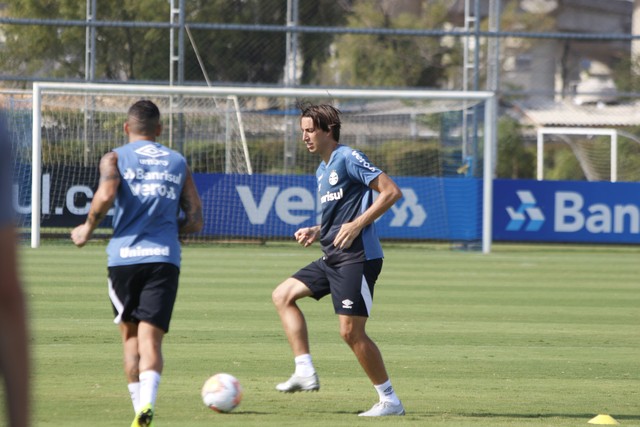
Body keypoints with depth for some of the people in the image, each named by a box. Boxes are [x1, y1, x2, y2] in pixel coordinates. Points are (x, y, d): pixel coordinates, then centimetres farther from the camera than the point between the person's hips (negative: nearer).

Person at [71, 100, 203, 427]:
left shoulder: (115, 158, 7)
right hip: (165, 258, 1)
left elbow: (105, 195, -13)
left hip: (124, 256, -1)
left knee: (130, 335, 16)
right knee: (151, 338, -8)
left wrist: (88, 228, 3)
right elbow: (194, 220, 12)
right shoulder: (178, 163, 16)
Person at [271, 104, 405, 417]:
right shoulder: (322, 171, 19)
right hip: (332, 259, 10)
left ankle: (390, 401, -2)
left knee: (351, 331, -11)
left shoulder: (348, 159, -10)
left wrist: (357, 225, -20)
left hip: (357, 258, -10)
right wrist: (316, 232, 11)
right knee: (283, 295, 9)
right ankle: (305, 373, 3)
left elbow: (391, 191, -15)